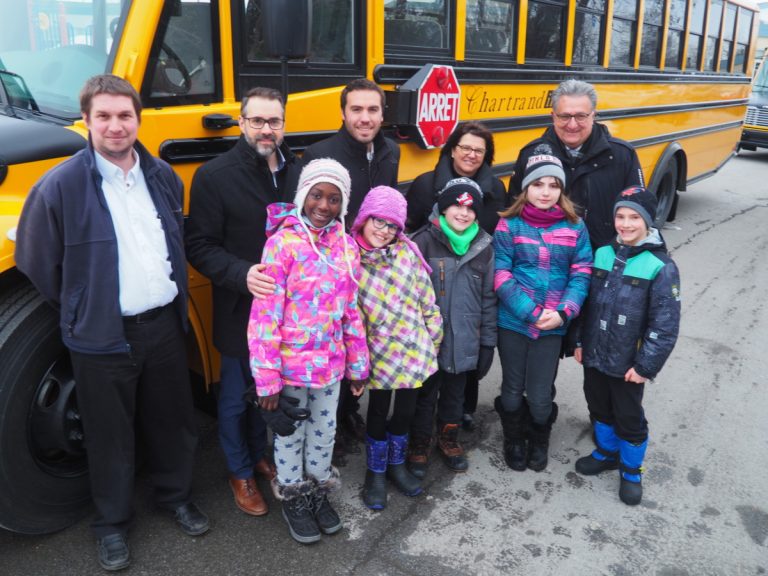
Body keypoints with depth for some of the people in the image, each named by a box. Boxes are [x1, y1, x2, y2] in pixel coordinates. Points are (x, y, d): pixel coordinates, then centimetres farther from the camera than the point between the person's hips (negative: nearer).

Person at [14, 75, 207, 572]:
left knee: (172, 418, 18)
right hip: (103, 339, -4)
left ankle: (176, 494, 41)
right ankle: (113, 521, 33)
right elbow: (36, 263, -5)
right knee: (111, 433, 12)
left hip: (165, 325, 4)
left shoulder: (164, 178, 2)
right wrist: (80, 313, 3)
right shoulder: (61, 186, -13)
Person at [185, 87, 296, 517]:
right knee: (237, 394, 13)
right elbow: (200, 248, -12)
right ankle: (241, 473, 35)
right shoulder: (215, 176, -11)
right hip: (241, 312, -4)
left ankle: (260, 453, 45)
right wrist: (241, 274, -27)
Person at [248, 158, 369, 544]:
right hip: (291, 365, -4)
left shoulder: (346, 246, -1)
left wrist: (357, 365, 9)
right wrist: (266, 378, -18)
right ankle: (293, 498, 39)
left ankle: (318, 490, 44)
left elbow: (351, 311, 7)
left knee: (325, 431, 20)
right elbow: (264, 314, -17)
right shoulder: (282, 242, -16)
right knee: (291, 434, 15)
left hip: (331, 363, 4)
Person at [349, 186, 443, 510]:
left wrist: (434, 338, 8)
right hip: (380, 353, -2)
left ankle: (397, 465, 39)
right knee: (379, 412, 10)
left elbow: (427, 299, 4)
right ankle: (376, 474, 32)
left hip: (415, 350, 3)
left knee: (406, 409, 14)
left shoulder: (407, 252, -3)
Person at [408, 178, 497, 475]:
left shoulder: (484, 246, 2)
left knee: (455, 394, 19)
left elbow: (488, 298, 7)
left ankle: (448, 438, 42)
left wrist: (488, 342, 6)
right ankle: (419, 444, 33)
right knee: (426, 394, 12)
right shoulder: (425, 241, -9)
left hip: (464, 341, 3)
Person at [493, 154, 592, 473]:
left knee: (540, 396, 7)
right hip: (512, 322, 0)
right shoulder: (509, 226, -6)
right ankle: (514, 439, 42)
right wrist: (531, 312, -17)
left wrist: (562, 313, -16)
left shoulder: (576, 228, 0)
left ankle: (539, 440, 38)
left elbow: (582, 275, -2)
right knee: (512, 391, 15)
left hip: (552, 326, 1)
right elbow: (501, 276, -9)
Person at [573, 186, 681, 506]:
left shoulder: (661, 266, -15)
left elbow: (665, 324, -15)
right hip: (594, 356, 5)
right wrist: (579, 341, 8)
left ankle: (631, 471, 34)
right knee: (599, 407, 21)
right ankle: (606, 452, 46)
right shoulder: (602, 254, 0)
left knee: (629, 417, 12)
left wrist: (646, 365, -15)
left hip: (628, 364, -4)